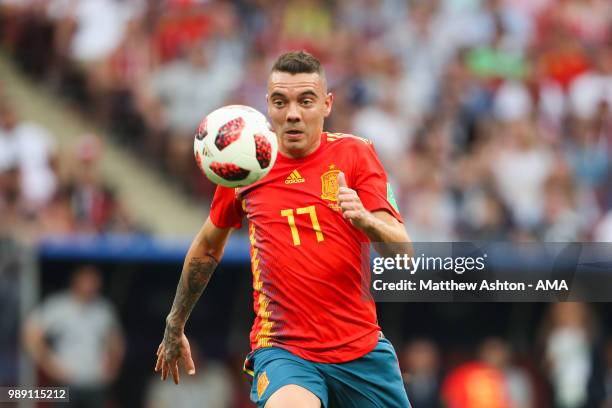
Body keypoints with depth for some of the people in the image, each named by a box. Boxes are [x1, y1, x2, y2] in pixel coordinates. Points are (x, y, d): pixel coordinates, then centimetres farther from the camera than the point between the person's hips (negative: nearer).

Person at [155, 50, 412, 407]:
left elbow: (403, 254, -9)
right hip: (282, 348, -2)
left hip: (362, 350, 2)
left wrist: (365, 220, -30)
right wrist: (175, 325, 29)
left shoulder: (355, 154, 0)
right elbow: (207, 248, 21)